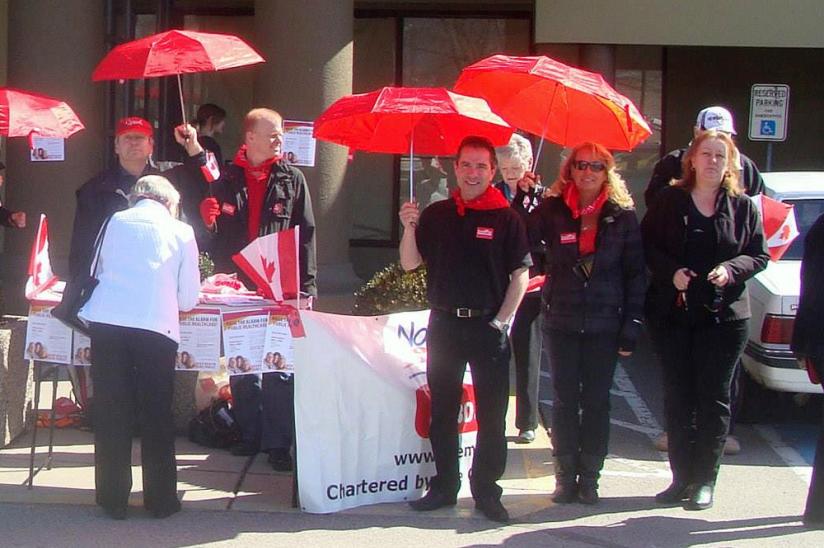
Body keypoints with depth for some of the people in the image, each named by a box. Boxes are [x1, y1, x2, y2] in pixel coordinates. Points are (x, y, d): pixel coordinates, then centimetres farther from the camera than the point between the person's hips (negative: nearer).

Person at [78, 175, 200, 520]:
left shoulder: (117, 221, 14)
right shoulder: (182, 232, 9)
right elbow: (189, 300, 10)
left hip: (106, 322, 2)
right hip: (156, 325, -1)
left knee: (111, 413, 10)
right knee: (156, 416, 9)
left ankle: (113, 498, 15)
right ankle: (160, 500, 16)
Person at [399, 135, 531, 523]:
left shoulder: (506, 218, -3)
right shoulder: (436, 214, 6)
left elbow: (520, 275, -3)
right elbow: (410, 263, 6)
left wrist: (501, 321, -8)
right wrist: (410, 228, -11)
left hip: (488, 326, -3)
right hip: (444, 324, 3)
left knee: (492, 414, 1)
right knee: (442, 410, 10)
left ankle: (486, 490, 9)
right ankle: (444, 485, 19)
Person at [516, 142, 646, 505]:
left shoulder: (622, 216, 0)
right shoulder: (552, 211, 1)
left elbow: (636, 275, 0)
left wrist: (631, 328, -5)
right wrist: (521, 199, -15)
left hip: (604, 325, 0)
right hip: (561, 322, 1)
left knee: (596, 402, 6)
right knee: (564, 401, 6)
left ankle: (589, 478, 14)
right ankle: (565, 477, 14)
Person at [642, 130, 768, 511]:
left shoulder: (742, 207, 5)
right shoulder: (669, 200, 4)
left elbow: (759, 255, 6)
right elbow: (646, 245, 3)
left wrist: (731, 269, -13)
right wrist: (671, 271, -13)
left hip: (723, 317, -1)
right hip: (672, 315, 1)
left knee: (714, 399, 1)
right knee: (677, 397, 5)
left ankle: (705, 480, 7)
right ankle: (682, 477, 14)